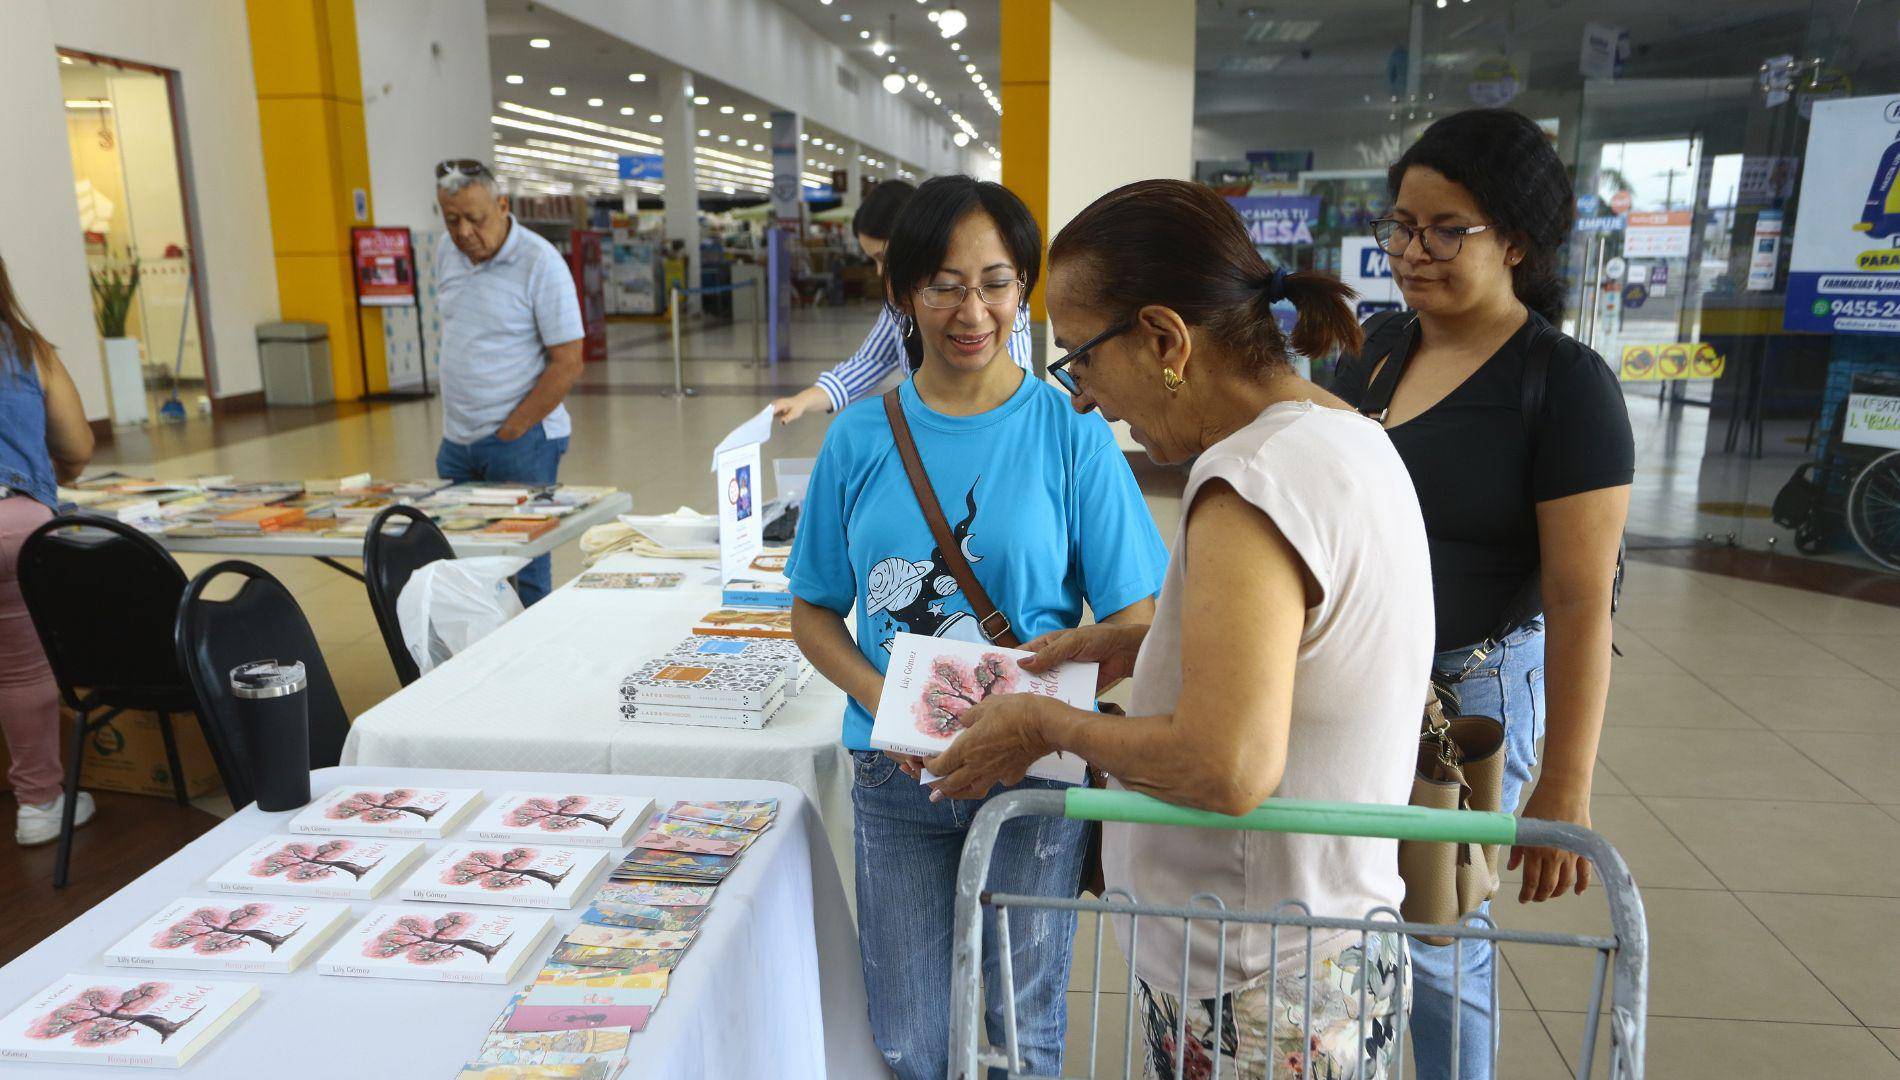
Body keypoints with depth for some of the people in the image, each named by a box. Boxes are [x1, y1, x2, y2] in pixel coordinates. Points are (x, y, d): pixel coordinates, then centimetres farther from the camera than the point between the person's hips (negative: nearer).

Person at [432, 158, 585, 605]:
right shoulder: (447, 254, 8)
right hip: (457, 439, 7)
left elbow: (568, 364, -14)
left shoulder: (540, 264, -13)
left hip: (521, 439, -6)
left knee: (523, 567, -1)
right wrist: (458, 419, 13)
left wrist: (509, 433, -12)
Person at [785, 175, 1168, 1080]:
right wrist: (886, 705, -13)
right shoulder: (859, 438, -1)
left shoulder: (1070, 433, -7)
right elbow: (813, 610, 5)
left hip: (1035, 772, -1)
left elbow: (1133, 622, -6)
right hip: (895, 776, 2)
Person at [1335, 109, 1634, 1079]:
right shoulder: (1371, 353, 6)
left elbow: (1581, 600, -15)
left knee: (1435, 945, 8)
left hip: (1469, 691, -5)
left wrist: (1564, 790, -16)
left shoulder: (1564, 384, -12)